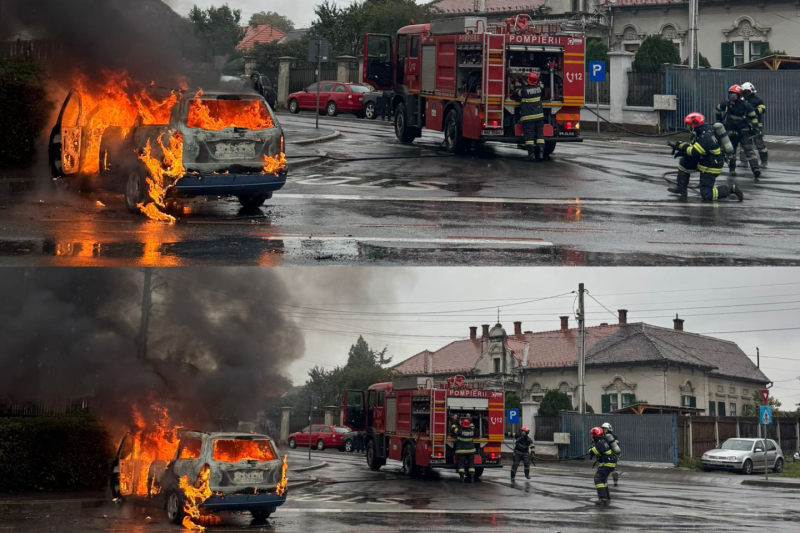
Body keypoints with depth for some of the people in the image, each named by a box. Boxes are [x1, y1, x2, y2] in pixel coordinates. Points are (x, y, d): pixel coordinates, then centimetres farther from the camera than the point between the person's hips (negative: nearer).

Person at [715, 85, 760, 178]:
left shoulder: (745, 105, -14)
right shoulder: (725, 104, -6)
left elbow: (753, 117, -5)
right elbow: (718, 109, 16)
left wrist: (755, 128, -9)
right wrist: (719, 120, 22)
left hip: (744, 131, -3)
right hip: (731, 131, 3)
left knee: (749, 149, -9)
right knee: (730, 150, 7)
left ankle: (755, 168, -11)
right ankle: (732, 169, 18)